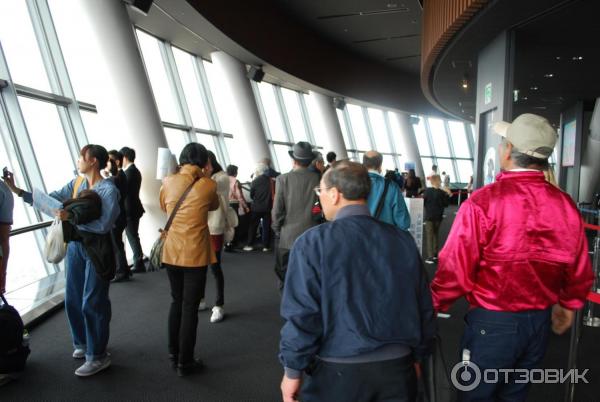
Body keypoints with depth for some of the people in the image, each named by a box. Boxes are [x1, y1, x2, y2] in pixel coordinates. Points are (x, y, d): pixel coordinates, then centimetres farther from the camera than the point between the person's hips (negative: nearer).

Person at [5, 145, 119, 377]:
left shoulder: (108, 190, -15)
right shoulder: (76, 183, 7)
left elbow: (104, 225, -23)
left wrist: (71, 217, -24)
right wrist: (18, 192, 1)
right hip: (75, 245, 7)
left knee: (92, 303, -2)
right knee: (72, 299, 15)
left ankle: (97, 356, 11)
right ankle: (82, 343, 36)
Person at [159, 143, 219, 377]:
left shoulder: (168, 182, 0)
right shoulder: (208, 185, -9)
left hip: (171, 252, 4)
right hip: (195, 254, -4)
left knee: (176, 301, 20)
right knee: (190, 307, 5)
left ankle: (173, 354, 31)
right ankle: (184, 362, 13)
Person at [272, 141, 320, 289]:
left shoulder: (283, 179, -10)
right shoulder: (317, 179, -5)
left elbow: (277, 209, -9)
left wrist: (276, 229, 5)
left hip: (287, 235, -2)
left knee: (285, 274, 11)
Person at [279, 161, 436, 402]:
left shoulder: (312, 242, -13)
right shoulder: (403, 240, 0)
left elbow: (302, 314, -15)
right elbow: (424, 307, 6)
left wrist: (293, 371, -3)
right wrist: (417, 355, 19)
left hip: (336, 371, -3)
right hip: (397, 367, 4)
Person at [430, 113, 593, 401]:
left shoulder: (483, 202, -20)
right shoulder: (566, 205, -4)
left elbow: (456, 266, -19)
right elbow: (580, 270, 4)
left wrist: (435, 305, -1)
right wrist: (568, 304, 23)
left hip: (492, 322, -5)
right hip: (541, 321, 5)